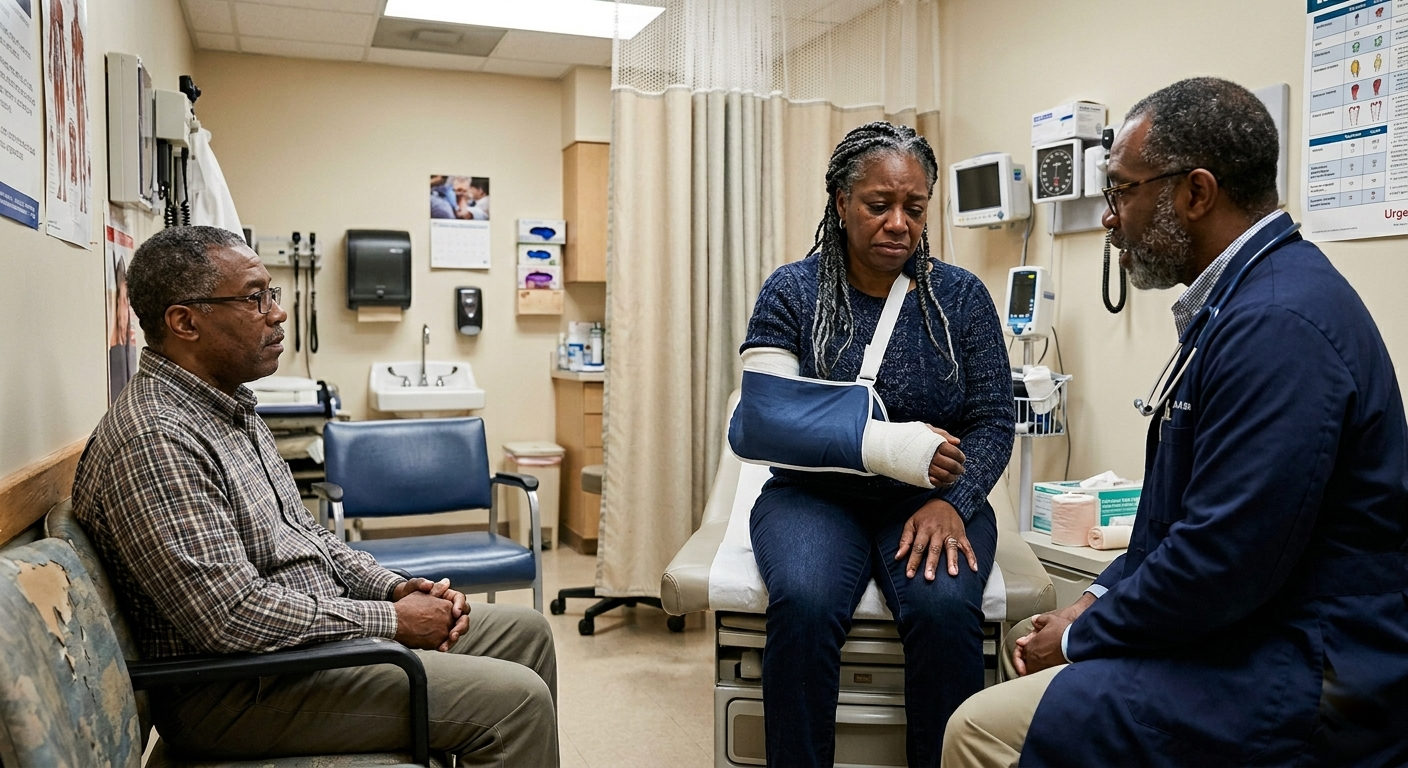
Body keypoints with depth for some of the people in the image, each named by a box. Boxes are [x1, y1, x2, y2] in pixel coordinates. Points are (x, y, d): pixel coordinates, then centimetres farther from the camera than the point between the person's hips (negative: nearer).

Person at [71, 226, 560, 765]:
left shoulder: (231, 411, 11)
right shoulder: (153, 441, -23)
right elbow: (233, 615, -27)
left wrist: (398, 588, 2)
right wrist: (392, 620, -18)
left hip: (322, 627, 10)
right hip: (235, 691, -10)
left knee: (526, 630, 10)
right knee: (514, 698, -20)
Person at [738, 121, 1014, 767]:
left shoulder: (962, 296, 5)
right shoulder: (791, 292, 0)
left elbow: (993, 423, 3)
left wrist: (951, 502, -17)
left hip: (931, 500, 1)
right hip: (817, 496, -1)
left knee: (945, 607, -30)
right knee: (804, 604, -31)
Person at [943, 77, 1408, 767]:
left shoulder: (1277, 322, -24)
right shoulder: (1242, 299, 11)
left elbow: (1222, 564, -26)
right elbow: (1180, 514, 16)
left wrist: (1080, 638, -12)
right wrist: (1097, 600, 6)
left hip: (1306, 685, -10)